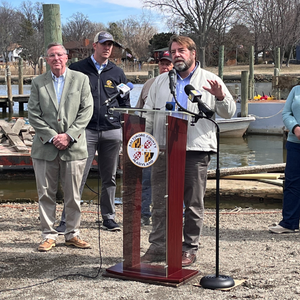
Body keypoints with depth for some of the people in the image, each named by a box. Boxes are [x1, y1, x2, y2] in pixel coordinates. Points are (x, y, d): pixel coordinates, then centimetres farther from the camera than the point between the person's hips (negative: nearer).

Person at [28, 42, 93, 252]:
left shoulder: (81, 79, 6)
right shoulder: (38, 83, 8)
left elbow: (86, 111, 0)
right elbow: (33, 114, 2)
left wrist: (69, 135, -10)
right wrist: (52, 137, -9)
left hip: (74, 146, -1)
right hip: (45, 147, 1)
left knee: (73, 195, 5)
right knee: (46, 194, 4)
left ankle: (73, 234, 18)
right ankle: (49, 235, 14)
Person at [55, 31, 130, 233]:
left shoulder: (117, 73, 13)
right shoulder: (78, 69, 5)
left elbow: (125, 103, 17)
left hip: (112, 131, 3)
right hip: (86, 130, -3)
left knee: (110, 177, 9)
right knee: (78, 176, -6)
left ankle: (109, 217, 20)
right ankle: (67, 220, -1)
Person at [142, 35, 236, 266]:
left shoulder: (210, 81, 8)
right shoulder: (161, 82, 16)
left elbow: (229, 112, 4)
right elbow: (148, 114, 15)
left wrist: (220, 97, -16)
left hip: (196, 150, -3)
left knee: (193, 203, 4)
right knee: (160, 201, 5)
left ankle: (190, 249, 14)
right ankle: (158, 246, 14)